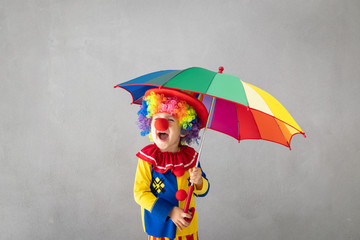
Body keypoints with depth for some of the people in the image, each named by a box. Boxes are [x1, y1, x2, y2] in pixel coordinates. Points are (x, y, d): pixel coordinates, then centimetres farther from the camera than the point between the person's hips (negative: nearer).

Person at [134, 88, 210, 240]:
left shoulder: (190, 157, -7)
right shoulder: (147, 159, -14)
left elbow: (203, 191, 2)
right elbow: (140, 193, -15)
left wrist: (198, 182, -22)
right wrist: (169, 212, -21)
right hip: (159, 227, -2)